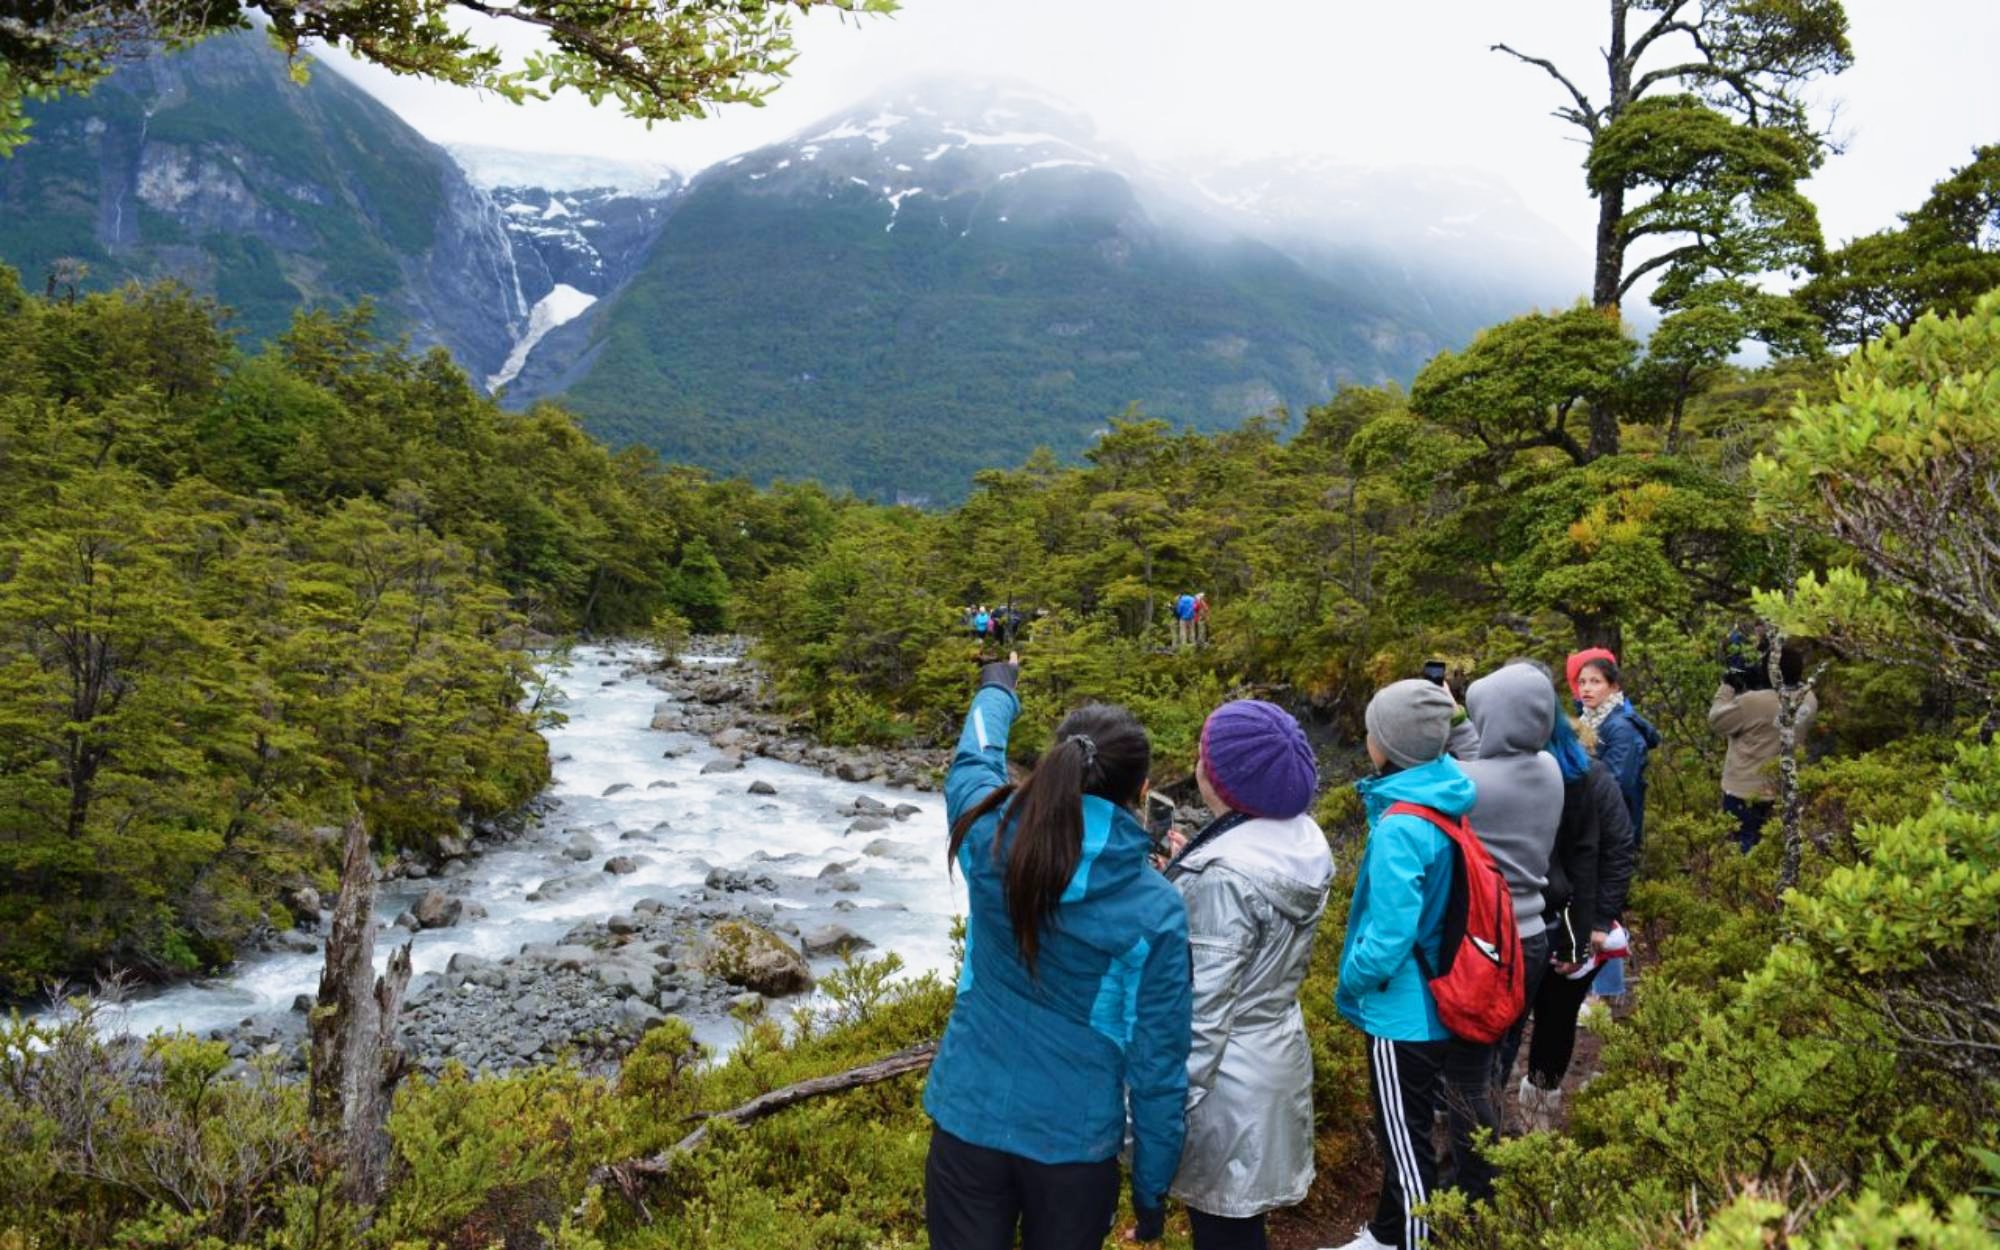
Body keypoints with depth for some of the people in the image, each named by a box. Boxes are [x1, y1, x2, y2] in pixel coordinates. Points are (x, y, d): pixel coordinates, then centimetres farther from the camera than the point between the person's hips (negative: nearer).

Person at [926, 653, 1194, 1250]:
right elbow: (1158, 1060, -9)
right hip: (1075, 1140, -2)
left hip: (968, 1119, 2)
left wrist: (997, 689, 33)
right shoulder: (1156, 908, -16)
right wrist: (1152, 1184, 4)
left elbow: (974, 758, 14)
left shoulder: (991, 839, -10)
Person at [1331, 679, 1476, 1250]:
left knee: (1406, 1144, 6)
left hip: (1402, 1009, -9)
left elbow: (1389, 936, -28)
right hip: (1433, 999, 9)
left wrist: (1350, 980, -11)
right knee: (1401, 1133, 24)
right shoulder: (1441, 801, -1)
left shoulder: (1400, 829, -27)